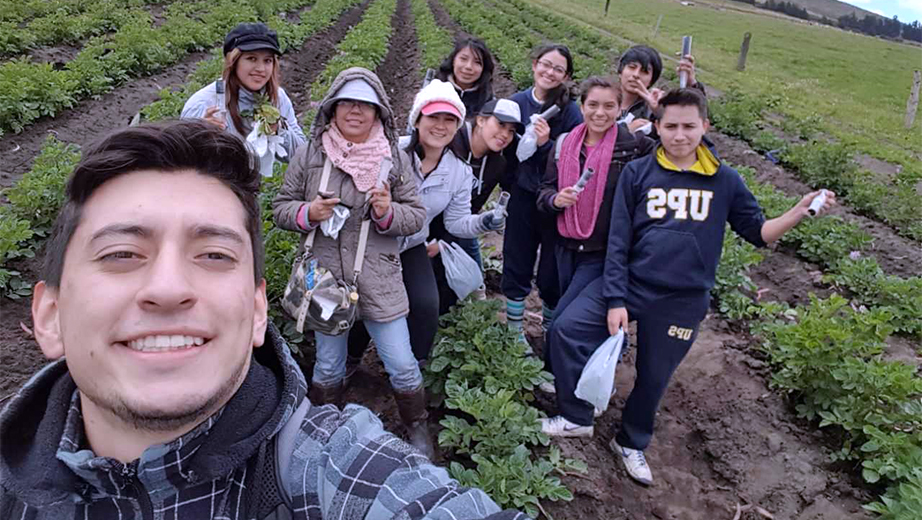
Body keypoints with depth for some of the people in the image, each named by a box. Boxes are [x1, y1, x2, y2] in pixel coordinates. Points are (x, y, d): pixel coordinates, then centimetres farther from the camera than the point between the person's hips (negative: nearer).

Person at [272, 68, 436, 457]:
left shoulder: (395, 158, 0)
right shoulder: (309, 155, -1)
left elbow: (417, 216, 3)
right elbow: (281, 209, 5)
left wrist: (388, 213, -18)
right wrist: (308, 213, -16)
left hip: (380, 282, 0)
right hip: (325, 278, 1)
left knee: (402, 365, 6)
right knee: (328, 366, 16)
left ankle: (417, 427, 32)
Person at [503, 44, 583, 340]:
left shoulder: (570, 113, -10)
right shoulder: (516, 102, -1)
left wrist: (546, 144, -26)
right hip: (522, 197, 3)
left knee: (552, 274, 7)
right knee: (516, 268, 11)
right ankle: (514, 331, 28)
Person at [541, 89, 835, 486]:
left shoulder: (724, 181, 0)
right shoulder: (637, 173, -3)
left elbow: (759, 231, 7)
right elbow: (618, 240, -5)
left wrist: (800, 212, -11)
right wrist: (615, 299, -11)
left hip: (683, 301, 1)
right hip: (629, 284, 0)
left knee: (653, 378, 13)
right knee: (566, 328, -16)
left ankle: (631, 443, 40)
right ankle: (577, 418, 5)